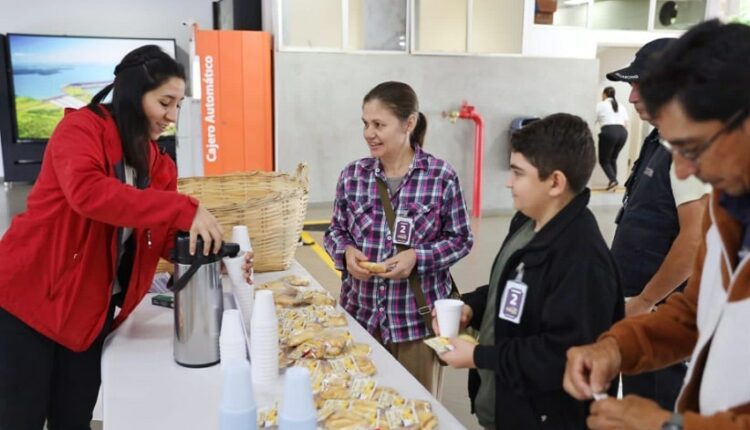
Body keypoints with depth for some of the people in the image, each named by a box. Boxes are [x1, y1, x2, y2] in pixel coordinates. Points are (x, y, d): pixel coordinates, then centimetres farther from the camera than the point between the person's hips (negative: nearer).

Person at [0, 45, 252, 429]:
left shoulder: (156, 162, 6)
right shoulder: (82, 128, -12)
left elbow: (165, 237, 3)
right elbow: (87, 192, -32)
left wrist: (215, 254, -16)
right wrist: (185, 210, -37)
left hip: (91, 311, 6)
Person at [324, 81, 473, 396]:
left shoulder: (441, 176, -10)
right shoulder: (352, 175, 0)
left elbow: (460, 239, -4)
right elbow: (335, 232, 9)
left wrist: (417, 257, -19)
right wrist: (346, 252, -12)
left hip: (418, 316, -3)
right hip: (360, 313, 3)